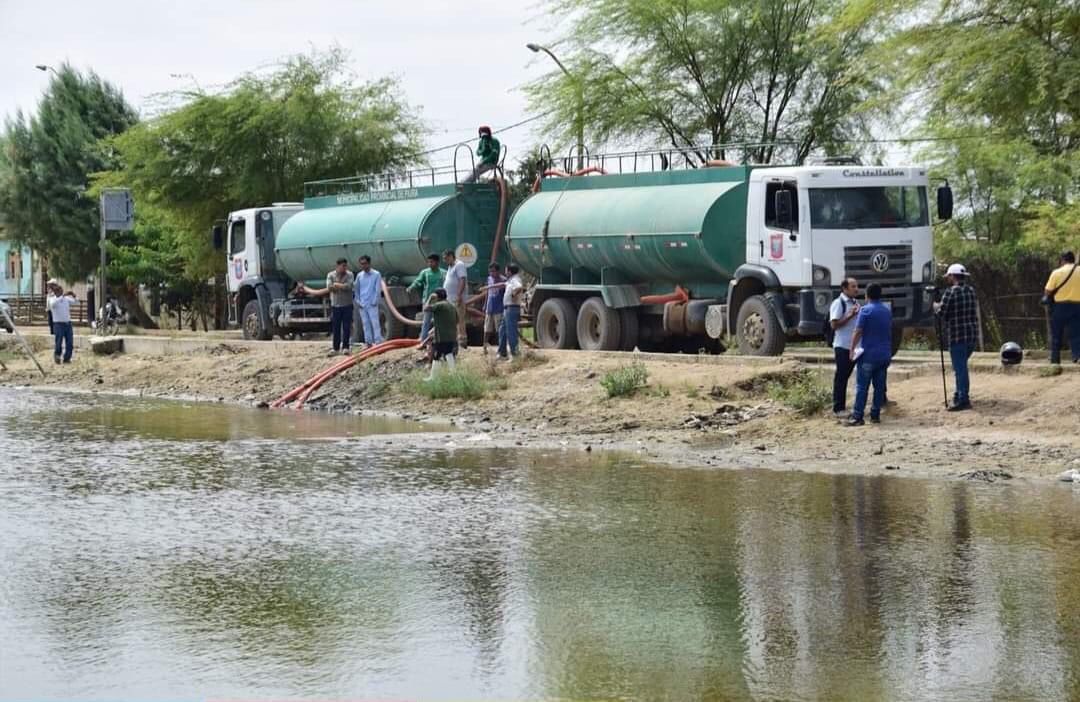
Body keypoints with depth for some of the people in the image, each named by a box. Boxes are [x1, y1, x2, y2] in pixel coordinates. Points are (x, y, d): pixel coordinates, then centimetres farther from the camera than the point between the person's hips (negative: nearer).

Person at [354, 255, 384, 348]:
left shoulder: (376, 274, -2)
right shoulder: (359, 275, 10)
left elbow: (378, 289, -5)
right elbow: (356, 289, 13)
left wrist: (374, 301, -10)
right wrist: (357, 301, 3)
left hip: (372, 304, -4)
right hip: (362, 305, 4)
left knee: (375, 323, -7)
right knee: (365, 324, 7)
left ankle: (378, 342, -8)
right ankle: (368, 342, 11)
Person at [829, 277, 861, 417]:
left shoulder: (855, 303, 14)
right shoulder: (838, 303, -12)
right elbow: (834, 324, -18)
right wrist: (850, 316, -23)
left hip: (854, 346, 8)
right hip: (842, 346, -8)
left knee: (846, 376, 12)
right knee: (841, 377, -4)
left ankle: (842, 406, 18)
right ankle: (838, 408, 0)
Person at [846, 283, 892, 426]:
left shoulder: (866, 310, -10)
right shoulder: (887, 311, 10)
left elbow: (858, 332, -13)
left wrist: (852, 349, -6)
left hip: (868, 354, -6)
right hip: (884, 354, 6)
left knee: (862, 387, -4)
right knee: (879, 386, 9)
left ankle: (857, 416, -7)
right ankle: (875, 415, 11)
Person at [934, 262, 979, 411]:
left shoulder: (951, 292, -11)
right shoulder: (971, 291, 11)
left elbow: (941, 313, -11)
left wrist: (936, 307, 13)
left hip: (957, 336, -7)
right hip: (973, 335, 7)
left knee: (960, 368, -4)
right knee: (961, 367, 20)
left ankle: (963, 400, -6)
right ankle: (960, 395, 28)